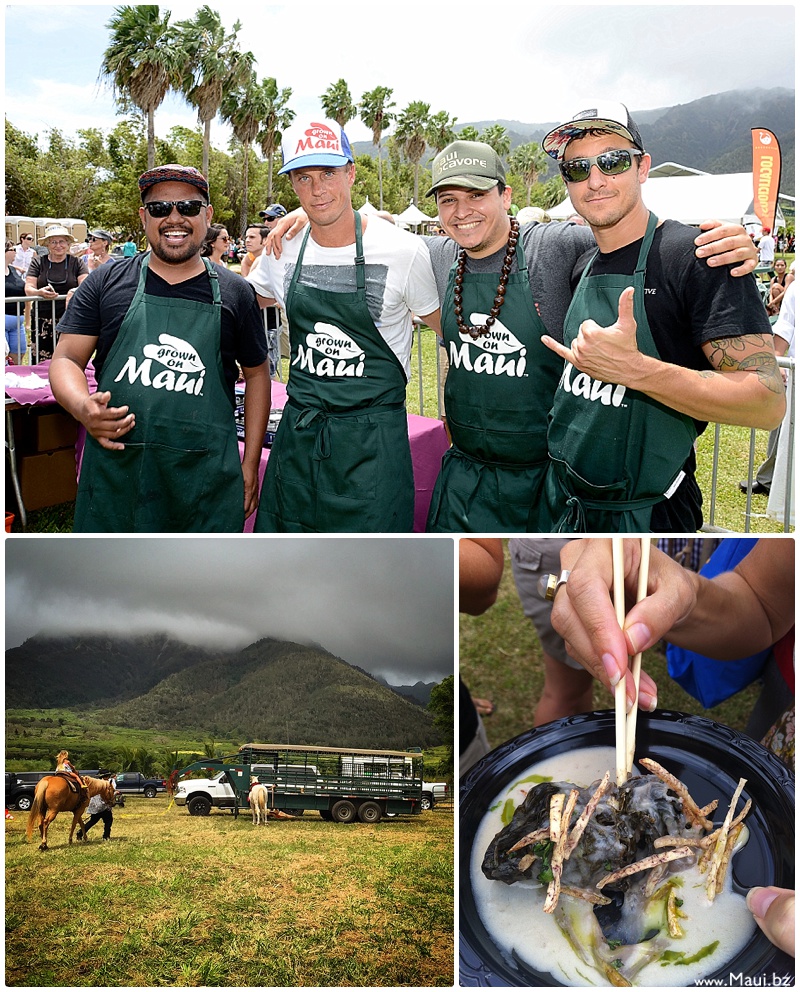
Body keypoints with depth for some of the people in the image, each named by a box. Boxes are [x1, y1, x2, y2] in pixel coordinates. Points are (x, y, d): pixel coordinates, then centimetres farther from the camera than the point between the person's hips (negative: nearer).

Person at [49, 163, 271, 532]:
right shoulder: (107, 283, 7)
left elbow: (256, 374, 14)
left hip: (206, 479, 0)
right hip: (115, 469, 0)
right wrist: (83, 407, -18)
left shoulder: (234, 293, 8)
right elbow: (67, 359, 6)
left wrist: (250, 463, 8)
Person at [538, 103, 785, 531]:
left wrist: (634, 370, -32)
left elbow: (768, 403, -24)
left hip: (645, 515, -7)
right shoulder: (584, 266, 8)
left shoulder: (699, 255, -15)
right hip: (562, 501, 7)